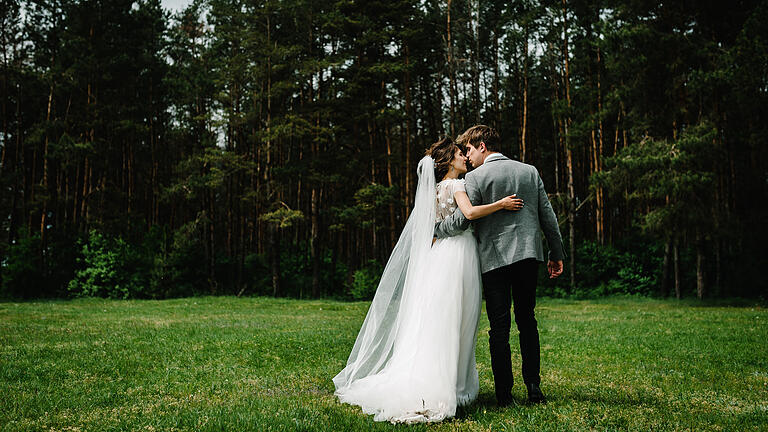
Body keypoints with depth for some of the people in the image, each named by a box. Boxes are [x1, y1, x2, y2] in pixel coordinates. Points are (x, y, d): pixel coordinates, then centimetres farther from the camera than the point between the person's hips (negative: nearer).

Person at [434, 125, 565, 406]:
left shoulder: (476, 177, -5)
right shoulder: (530, 172, 10)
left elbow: (461, 220, -10)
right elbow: (548, 216, 11)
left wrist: (433, 229, 7)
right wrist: (556, 254, 17)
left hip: (495, 258, -4)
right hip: (528, 255, 4)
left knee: (499, 326, 1)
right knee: (527, 320, 14)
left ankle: (504, 394, 4)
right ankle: (534, 387, 15)